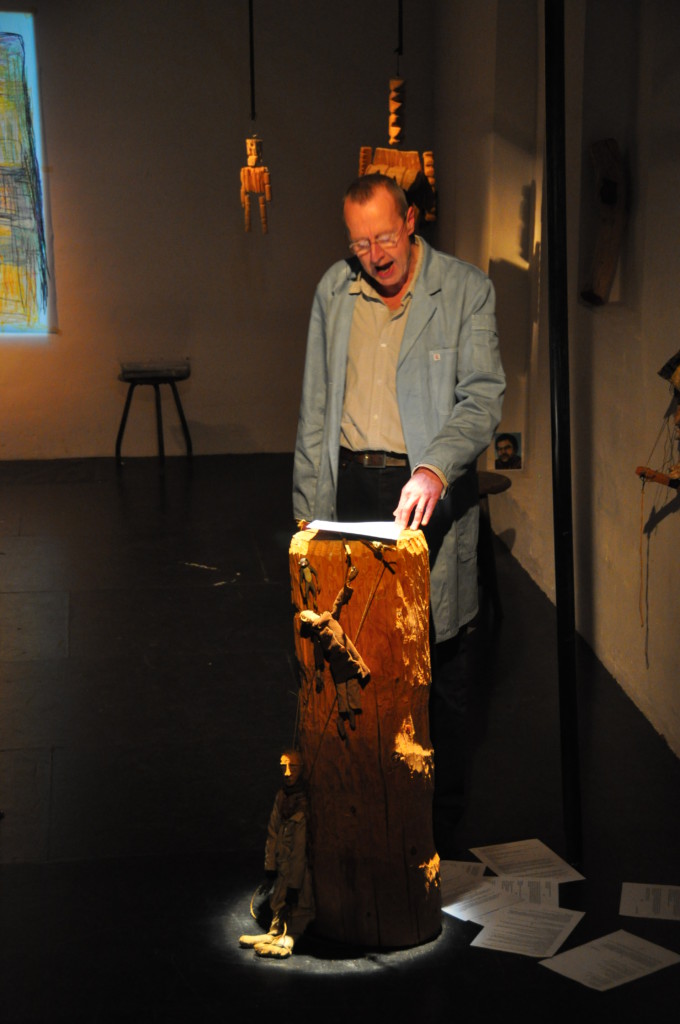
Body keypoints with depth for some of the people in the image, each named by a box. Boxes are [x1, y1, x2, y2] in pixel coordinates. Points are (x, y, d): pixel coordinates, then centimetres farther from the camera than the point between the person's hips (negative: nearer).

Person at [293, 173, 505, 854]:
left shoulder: (466, 291, -4)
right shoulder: (333, 292, 8)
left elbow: (483, 395, -12)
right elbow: (315, 408, 12)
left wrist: (435, 468, -30)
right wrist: (309, 506, 8)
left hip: (433, 492, -3)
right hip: (353, 485, 3)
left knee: (440, 659, 4)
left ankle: (441, 813, 18)